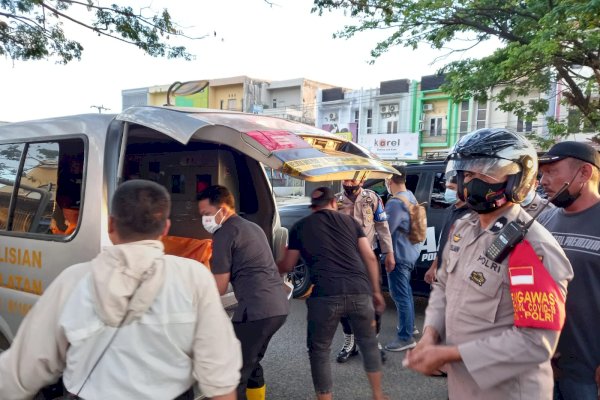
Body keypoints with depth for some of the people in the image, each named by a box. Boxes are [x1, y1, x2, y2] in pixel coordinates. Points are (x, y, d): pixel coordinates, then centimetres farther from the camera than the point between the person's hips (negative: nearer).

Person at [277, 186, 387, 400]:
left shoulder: (300, 227, 15)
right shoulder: (350, 220, 20)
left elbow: (287, 266, 20)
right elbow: (370, 257, 14)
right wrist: (376, 290, 22)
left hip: (325, 296, -3)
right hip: (360, 292, 3)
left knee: (319, 351, 16)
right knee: (368, 342, 26)